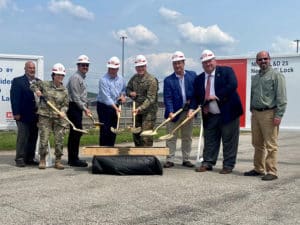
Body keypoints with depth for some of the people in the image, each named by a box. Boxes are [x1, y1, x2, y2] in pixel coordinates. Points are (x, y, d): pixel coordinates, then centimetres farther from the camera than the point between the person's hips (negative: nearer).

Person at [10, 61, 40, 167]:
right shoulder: (17, 81, -1)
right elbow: (14, 98, -7)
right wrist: (16, 113, -14)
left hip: (36, 116, 5)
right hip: (23, 115, -5)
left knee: (33, 138, 9)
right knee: (22, 137, -2)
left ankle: (30, 158, 18)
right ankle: (20, 159, 5)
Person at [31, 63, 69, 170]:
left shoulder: (64, 91, 6)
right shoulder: (44, 84, 3)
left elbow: (65, 104, 6)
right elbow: (33, 85, 18)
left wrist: (63, 111, -13)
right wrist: (36, 90, -2)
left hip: (59, 117, 2)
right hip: (45, 116, -2)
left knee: (59, 140, 1)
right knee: (43, 139, -2)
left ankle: (58, 161, 13)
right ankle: (42, 160, 15)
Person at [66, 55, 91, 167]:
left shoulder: (82, 78, 21)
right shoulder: (75, 77, -11)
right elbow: (75, 96, -17)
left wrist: (85, 106, 15)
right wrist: (84, 108, -17)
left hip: (79, 108, 10)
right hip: (73, 107, -10)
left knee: (74, 133, 12)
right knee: (76, 132, -12)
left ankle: (72, 158, 19)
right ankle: (74, 159, -8)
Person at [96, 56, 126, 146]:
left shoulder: (121, 79, 5)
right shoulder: (103, 80, -16)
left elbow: (124, 90, 23)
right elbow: (106, 97, -24)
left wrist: (123, 95, 0)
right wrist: (116, 108, -33)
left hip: (115, 107, 6)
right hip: (104, 107, -6)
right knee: (105, 130, -8)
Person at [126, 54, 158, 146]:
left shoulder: (152, 80, -13)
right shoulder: (134, 78, 9)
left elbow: (150, 99, -18)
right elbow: (128, 88, 24)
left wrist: (140, 108, -28)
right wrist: (130, 93, -1)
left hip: (149, 111, -7)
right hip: (137, 110, 7)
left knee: (146, 136, -10)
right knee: (135, 134, 11)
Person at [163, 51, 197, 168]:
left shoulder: (192, 75, 3)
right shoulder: (168, 80, -5)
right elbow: (167, 98, -12)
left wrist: (192, 102, -11)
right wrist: (170, 112, -24)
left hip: (188, 111, 2)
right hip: (174, 112, -2)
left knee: (187, 137, 10)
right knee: (171, 137, 2)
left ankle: (186, 159, 20)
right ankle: (170, 160, 8)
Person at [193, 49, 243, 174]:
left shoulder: (226, 71, -3)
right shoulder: (199, 79, 10)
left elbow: (233, 85, -18)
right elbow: (197, 96, 18)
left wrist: (217, 96, -20)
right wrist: (203, 104, -2)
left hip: (228, 113, -4)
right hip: (210, 116, 5)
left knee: (229, 141, 1)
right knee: (209, 140, 10)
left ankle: (228, 166, 10)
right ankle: (207, 163, 20)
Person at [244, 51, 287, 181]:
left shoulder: (276, 75, -4)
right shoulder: (255, 78, 18)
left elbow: (281, 97, -10)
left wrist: (279, 115, -16)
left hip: (269, 113, -7)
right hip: (256, 113, 7)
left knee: (271, 145, -6)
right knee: (257, 144, 12)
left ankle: (272, 172, -2)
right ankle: (258, 169, 22)